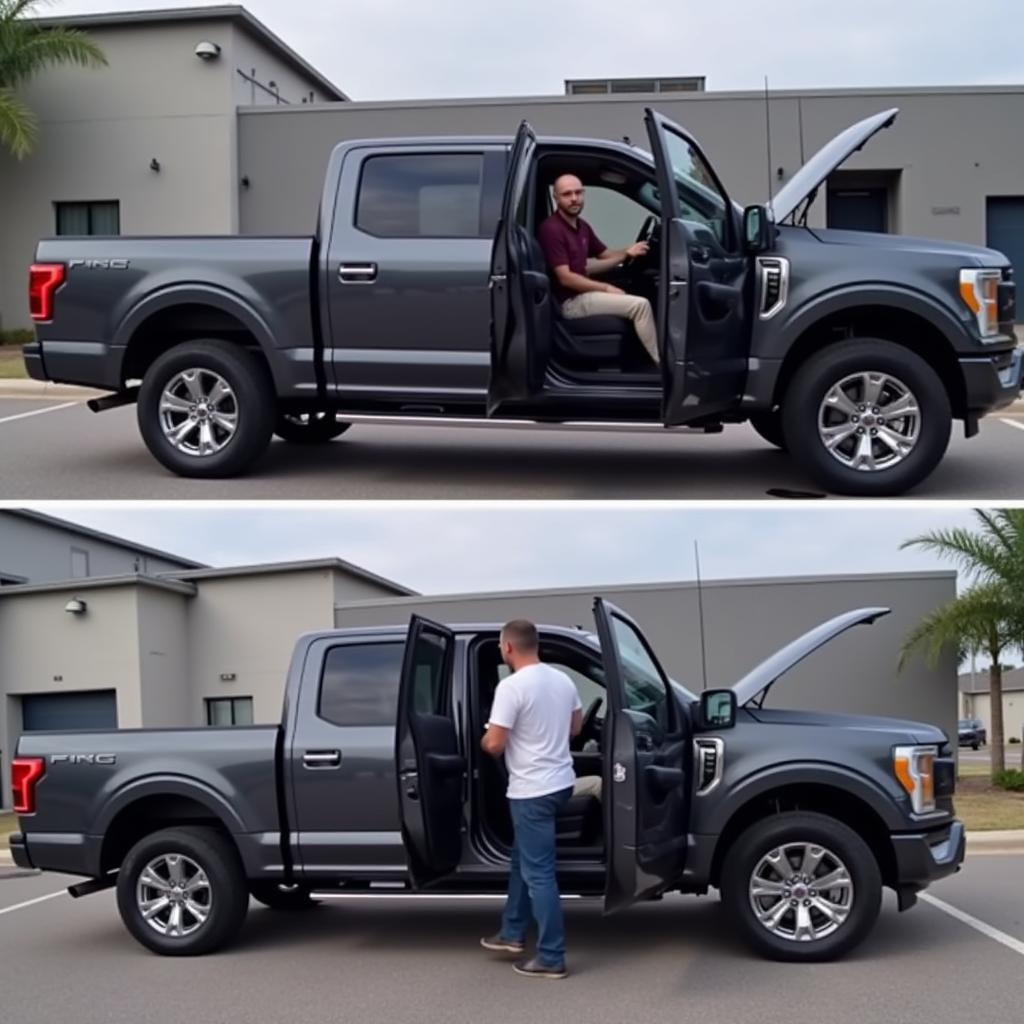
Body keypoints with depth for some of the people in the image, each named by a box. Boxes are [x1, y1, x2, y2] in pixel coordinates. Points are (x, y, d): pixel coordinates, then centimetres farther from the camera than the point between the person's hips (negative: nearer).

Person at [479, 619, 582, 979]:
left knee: (538, 873, -3)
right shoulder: (563, 680, 7)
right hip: (560, 782, 9)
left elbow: (494, 745, -19)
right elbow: (576, 726, 19)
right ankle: (513, 933, 33)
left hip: (532, 791, -9)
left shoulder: (512, 686, -19)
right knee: (523, 859, 23)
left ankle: (552, 958, 1)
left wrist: (485, 738, 3)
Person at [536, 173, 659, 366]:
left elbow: (605, 255, 23)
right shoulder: (552, 229, -17)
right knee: (640, 305, -17)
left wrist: (626, 253, 0)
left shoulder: (582, 226, 12)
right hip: (570, 301, -10)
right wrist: (606, 288, -15)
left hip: (583, 293, 10)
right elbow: (565, 278, -21)